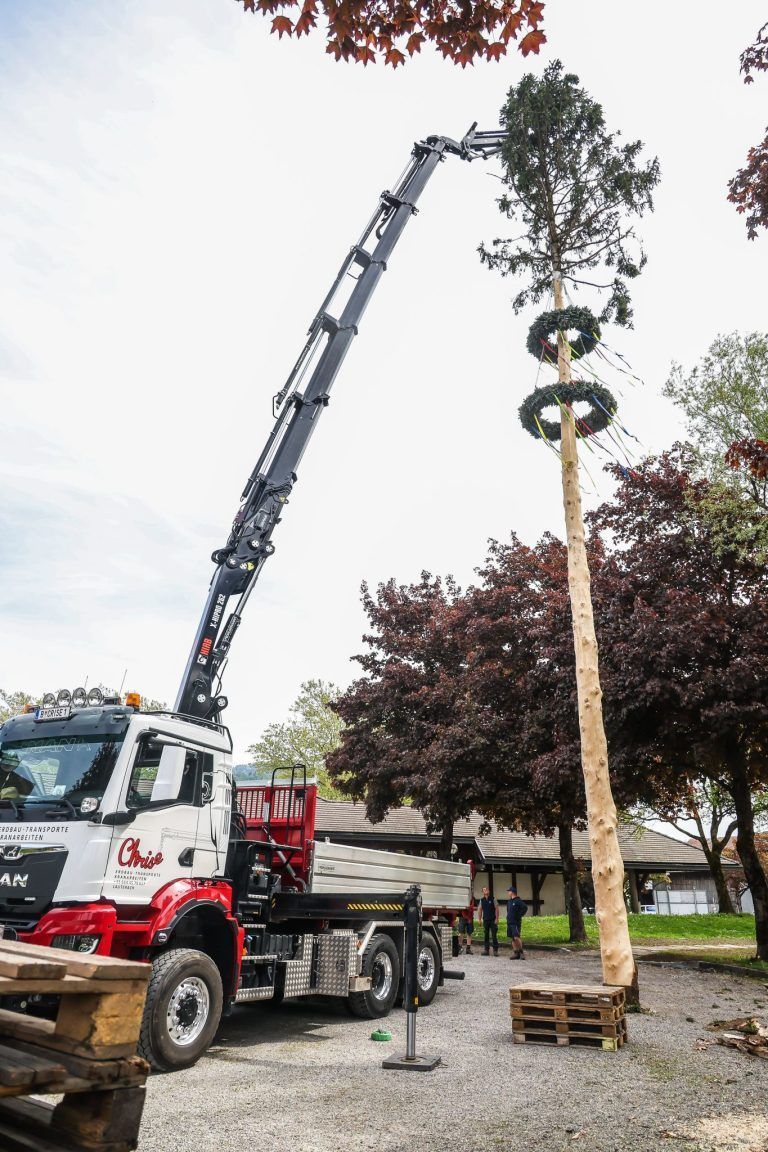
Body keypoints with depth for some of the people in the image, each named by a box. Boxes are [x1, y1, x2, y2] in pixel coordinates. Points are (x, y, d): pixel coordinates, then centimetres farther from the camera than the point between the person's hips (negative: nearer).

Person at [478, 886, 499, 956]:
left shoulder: (493, 899, -2)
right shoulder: (482, 900, 8)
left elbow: (496, 909, -4)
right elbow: (480, 910, 11)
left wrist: (497, 919, -10)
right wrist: (479, 919, 6)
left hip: (493, 920, -3)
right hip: (485, 920, 3)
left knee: (494, 936, -3)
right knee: (485, 935, 5)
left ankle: (495, 950, 4)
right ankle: (486, 950, 11)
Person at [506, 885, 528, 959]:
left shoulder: (518, 901, -11)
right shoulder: (509, 901, 16)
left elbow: (525, 908, -22)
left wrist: (519, 915, -16)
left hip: (516, 922, -8)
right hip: (509, 922, 8)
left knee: (516, 937, -15)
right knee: (513, 939, 8)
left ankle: (521, 952, -3)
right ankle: (516, 953, 13)